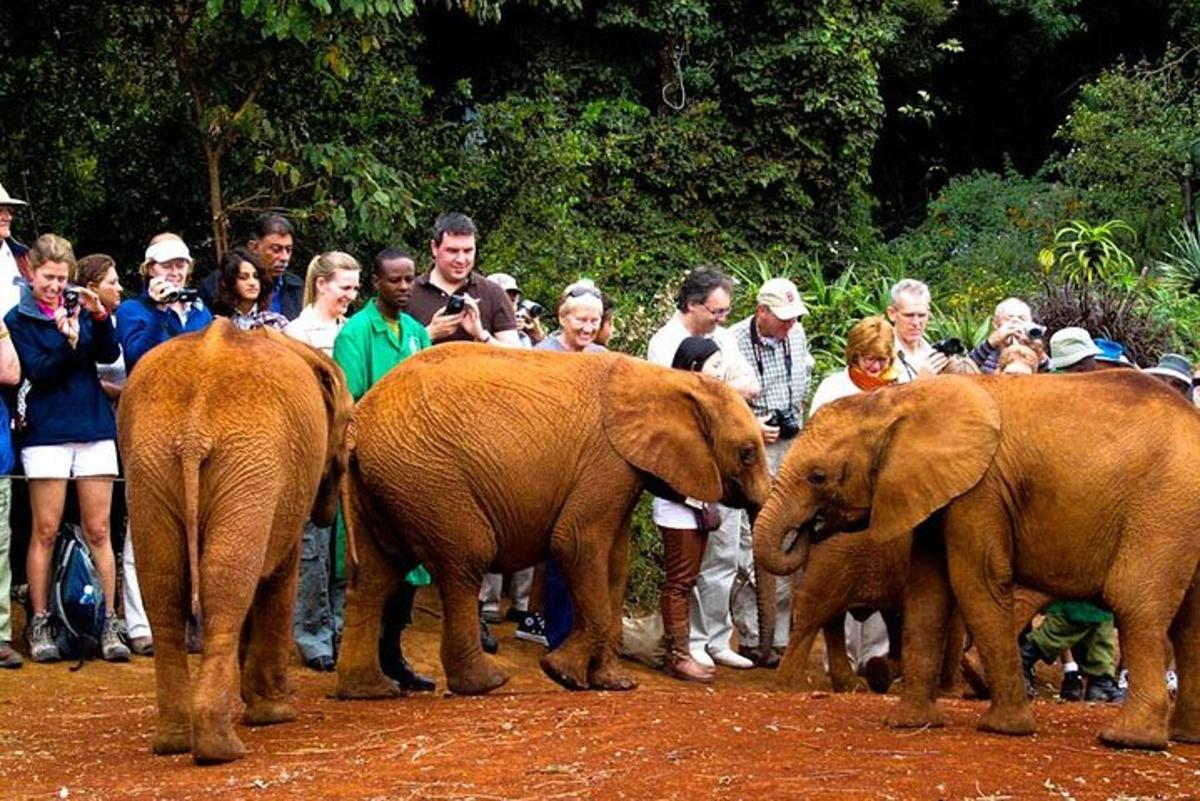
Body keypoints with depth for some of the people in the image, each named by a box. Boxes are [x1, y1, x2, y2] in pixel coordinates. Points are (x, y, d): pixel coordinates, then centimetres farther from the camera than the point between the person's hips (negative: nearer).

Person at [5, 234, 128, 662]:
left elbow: (109, 355, -1)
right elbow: (36, 372, -10)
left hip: (94, 426, 3)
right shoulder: (17, 319, 1)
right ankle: (40, 624, 6)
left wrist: (100, 318, -16)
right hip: (47, 431, -2)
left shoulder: (78, 306, 10)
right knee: (45, 532, -1)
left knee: (98, 531, 2)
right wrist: (68, 342, -24)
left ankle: (108, 625, 3)